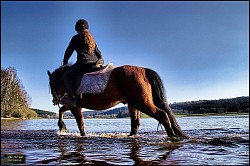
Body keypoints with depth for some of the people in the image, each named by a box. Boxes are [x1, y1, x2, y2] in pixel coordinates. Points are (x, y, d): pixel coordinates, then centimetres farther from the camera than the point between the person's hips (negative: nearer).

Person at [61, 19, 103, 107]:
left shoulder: (76, 38, 4)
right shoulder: (92, 39, 24)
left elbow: (69, 51, 8)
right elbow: (98, 52, 26)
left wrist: (65, 62, 19)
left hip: (83, 62, -8)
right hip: (94, 62, 8)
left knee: (66, 76, -3)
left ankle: (72, 97, -19)